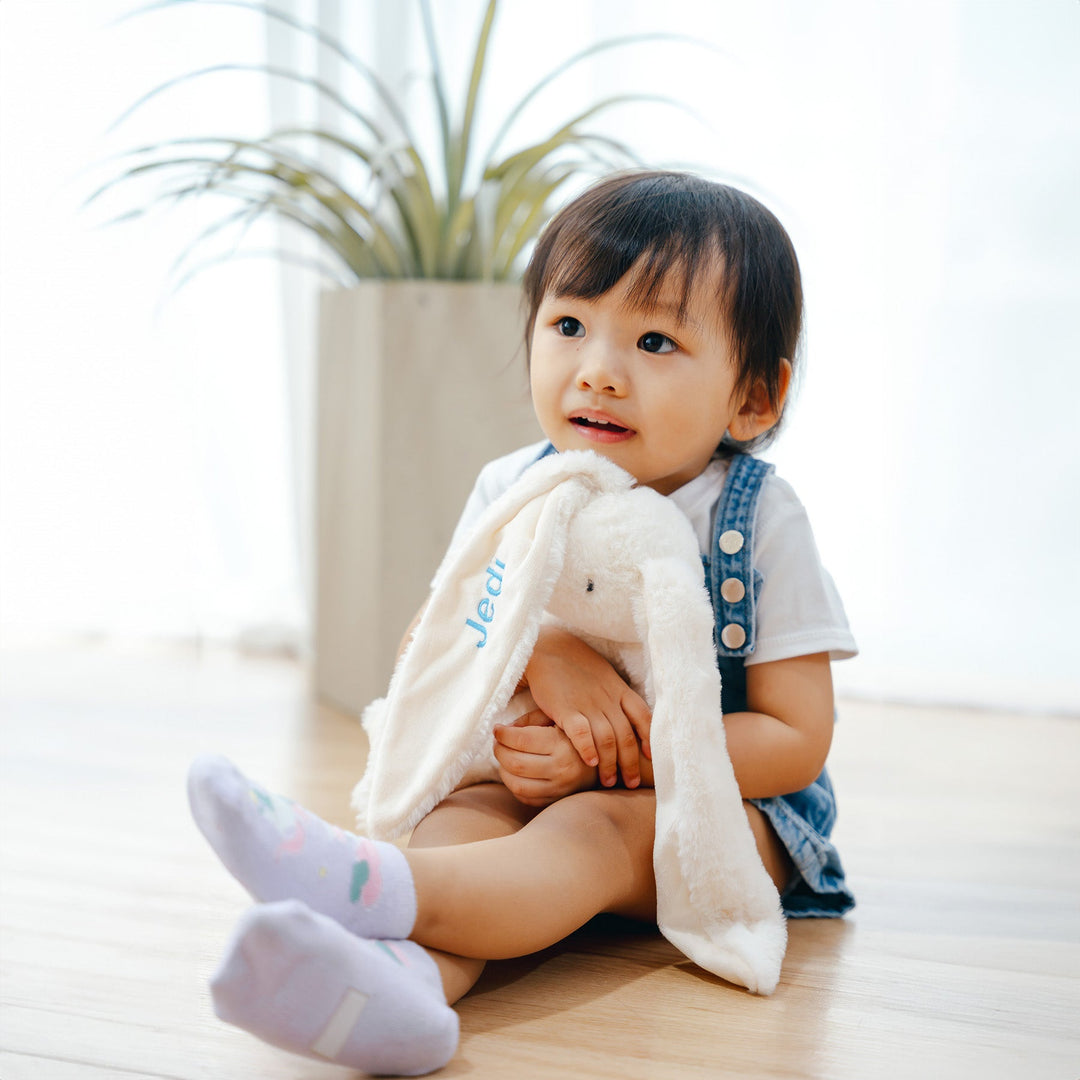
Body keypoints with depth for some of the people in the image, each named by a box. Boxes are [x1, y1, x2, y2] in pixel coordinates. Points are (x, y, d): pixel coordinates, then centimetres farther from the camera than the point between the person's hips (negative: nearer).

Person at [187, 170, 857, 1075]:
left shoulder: (760, 522, -11)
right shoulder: (513, 493, 0)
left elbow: (797, 741, -12)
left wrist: (611, 757, -24)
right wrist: (535, 651, -24)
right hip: (544, 786, 4)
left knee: (596, 829, -33)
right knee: (466, 814, -27)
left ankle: (382, 883, -58)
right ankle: (406, 972, -57)